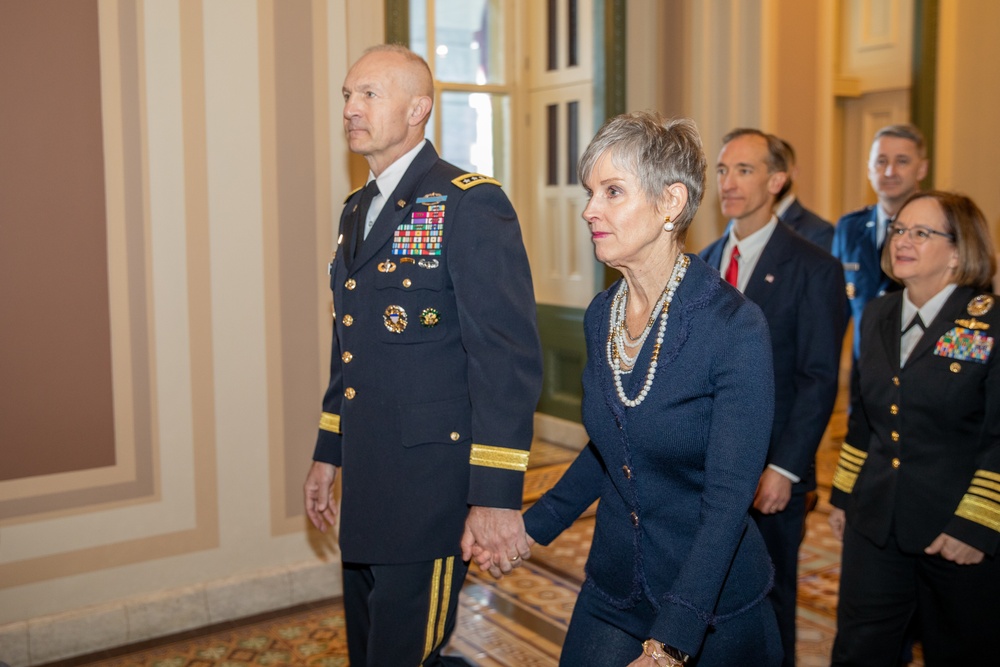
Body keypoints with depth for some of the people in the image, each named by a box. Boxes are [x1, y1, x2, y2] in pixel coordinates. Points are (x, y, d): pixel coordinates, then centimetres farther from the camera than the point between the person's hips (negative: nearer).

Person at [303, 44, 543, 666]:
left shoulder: (472, 203, -13)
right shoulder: (359, 210, 13)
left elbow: (509, 359, -18)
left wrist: (498, 496, -20)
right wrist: (328, 454, 20)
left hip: (429, 481, -8)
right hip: (366, 485, 9)